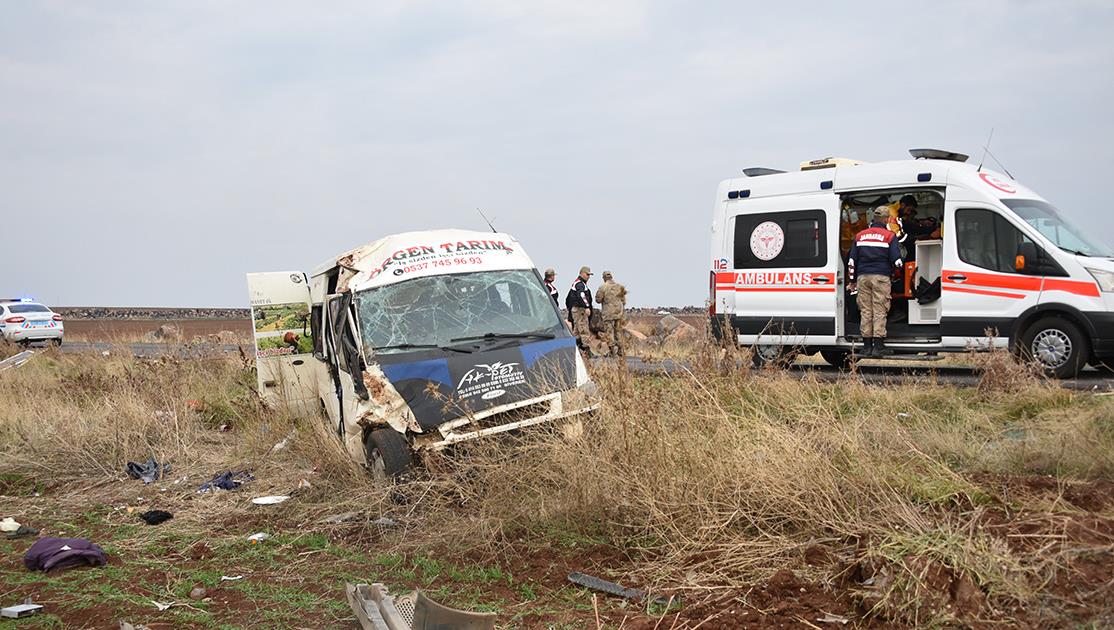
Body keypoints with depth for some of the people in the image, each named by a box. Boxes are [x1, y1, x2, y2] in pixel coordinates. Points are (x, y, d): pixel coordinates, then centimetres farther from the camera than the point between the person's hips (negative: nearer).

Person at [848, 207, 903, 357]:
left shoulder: (860, 236, 13)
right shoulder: (889, 236, -1)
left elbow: (852, 260, 12)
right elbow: (896, 259, -5)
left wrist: (852, 281, 18)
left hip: (863, 277, 4)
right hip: (881, 277, -4)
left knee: (865, 311, 6)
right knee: (880, 312, -3)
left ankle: (867, 346, 7)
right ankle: (878, 347, -6)